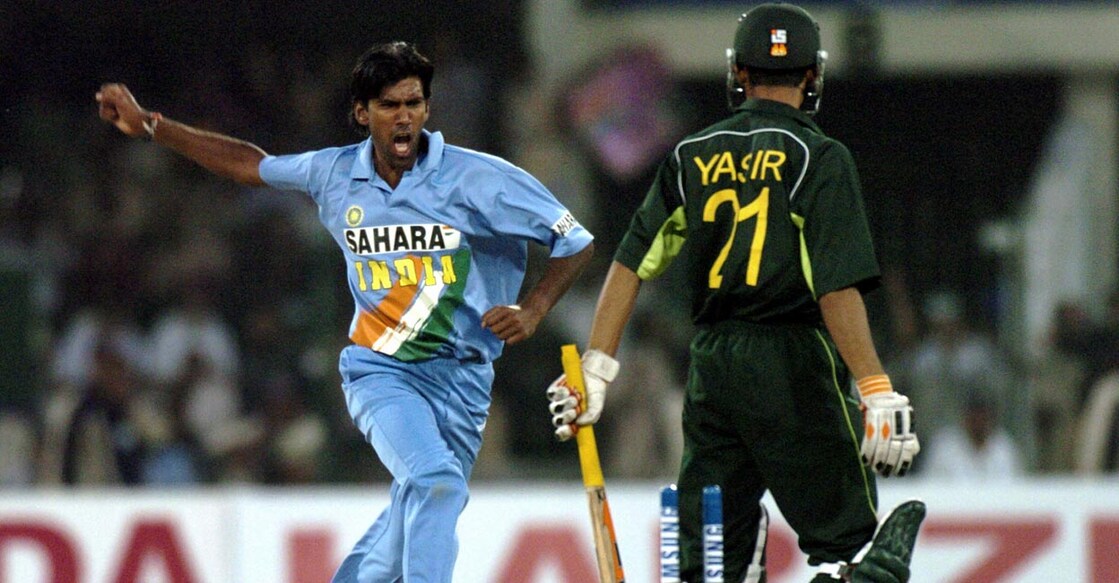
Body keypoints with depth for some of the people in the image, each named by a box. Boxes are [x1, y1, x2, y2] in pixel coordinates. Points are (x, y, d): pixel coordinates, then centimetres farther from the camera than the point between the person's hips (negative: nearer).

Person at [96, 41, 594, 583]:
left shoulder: (480, 178, -8)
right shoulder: (336, 175, 2)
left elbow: (575, 243, -4)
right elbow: (251, 164, 20)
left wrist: (530, 311, -19)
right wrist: (148, 126, 21)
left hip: (460, 375, 0)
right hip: (378, 370, 0)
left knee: (410, 526, 2)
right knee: (435, 479, -26)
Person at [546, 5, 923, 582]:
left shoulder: (691, 157, 9)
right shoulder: (818, 158, -6)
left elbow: (631, 263, 5)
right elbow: (837, 289, -15)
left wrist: (595, 368, 7)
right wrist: (877, 392, -17)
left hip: (710, 363, 5)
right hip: (794, 362, -5)